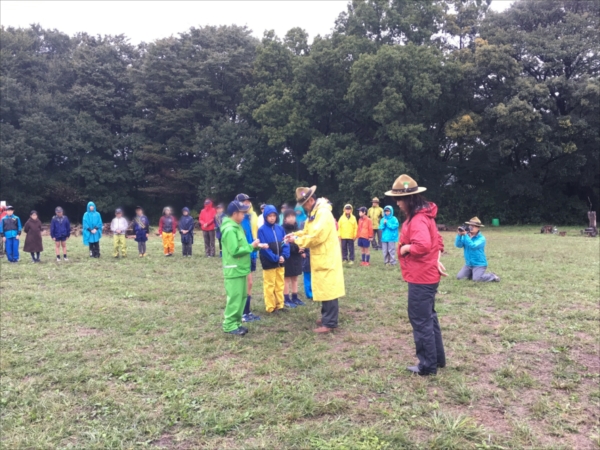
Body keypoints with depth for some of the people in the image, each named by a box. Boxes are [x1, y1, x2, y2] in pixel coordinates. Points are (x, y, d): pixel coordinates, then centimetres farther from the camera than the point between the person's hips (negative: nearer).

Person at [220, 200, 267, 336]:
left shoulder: (236, 227, 13)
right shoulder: (230, 230, -19)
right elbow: (235, 251, -24)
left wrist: (255, 246, 2)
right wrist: (251, 247, -14)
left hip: (240, 269, 10)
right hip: (234, 270, -10)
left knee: (241, 297, 13)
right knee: (235, 298, -3)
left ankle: (236, 322, 22)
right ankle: (229, 325, 7)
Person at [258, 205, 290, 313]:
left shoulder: (280, 228, 3)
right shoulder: (262, 230, -10)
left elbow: (285, 243, 4)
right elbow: (264, 247, -14)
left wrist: (284, 256, -12)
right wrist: (275, 258, -16)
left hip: (280, 262, 5)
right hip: (269, 262, -5)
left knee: (280, 284, 13)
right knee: (269, 285, 4)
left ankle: (280, 305, 24)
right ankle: (271, 307, 13)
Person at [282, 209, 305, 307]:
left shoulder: (297, 228, 9)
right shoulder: (283, 229, -13)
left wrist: (301, 249, -10)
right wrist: (296, 248, -25)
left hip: (296, 257, 7)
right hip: (287, 258, -7)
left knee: (295, 278, 14)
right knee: (287, 279, 3)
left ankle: (295, 298, 24)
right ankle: (287, 299, 11)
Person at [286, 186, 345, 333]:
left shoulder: (323, 213, -20)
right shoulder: (314, 212, 13)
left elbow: (316, 237, -25)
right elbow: (308, 232, 19)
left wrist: (297, 240, -14)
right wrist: (295, 235, 2)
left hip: (327, 258, -10)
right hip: (321, 258, 10)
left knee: (328, 290, -5)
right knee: (324, 289, 17)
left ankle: (330, 323, 0)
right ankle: (326, 317, 27)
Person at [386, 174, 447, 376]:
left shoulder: (417, 219, -20)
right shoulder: (423, 215, 13)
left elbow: (423, 245, -36)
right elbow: (437, 240, 20)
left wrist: (405, 248, -18)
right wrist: (436, 260, 9)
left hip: (421, 278, -11)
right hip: (428, 275, 11)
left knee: (420, 321, 0)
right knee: (429, 318, 19)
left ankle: (428, 365, 12)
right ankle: (438, 358, 31)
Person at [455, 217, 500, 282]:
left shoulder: (481, 238, -14)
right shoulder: (466, 236, 1)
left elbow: (473, 245, -31)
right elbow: (458, 245, -12)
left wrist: (465, 235, -35)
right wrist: (459, 235, -28)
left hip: (479, 264, -6)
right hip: (468, 264, 6)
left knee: (476, 279, -21)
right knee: (459, 277, 1)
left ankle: (492, 276, 6)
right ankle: (472, 273, 25)